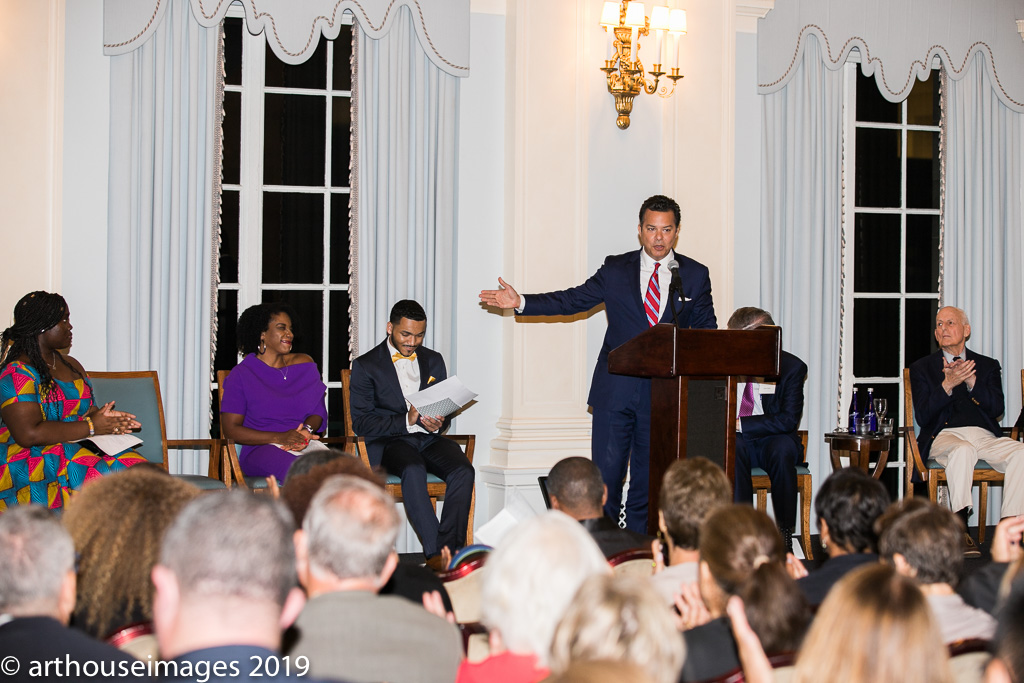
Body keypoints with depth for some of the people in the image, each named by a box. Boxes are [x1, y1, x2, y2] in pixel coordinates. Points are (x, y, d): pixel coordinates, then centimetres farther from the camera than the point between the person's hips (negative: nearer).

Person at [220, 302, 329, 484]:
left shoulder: (304, 364, 18)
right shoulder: (241, 375, 6)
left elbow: (318, 411, 16)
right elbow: (231, 429, -1)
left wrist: (306, 430, -10)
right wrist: (280, 437, -14)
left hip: (305, 445, 4)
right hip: (261, 450, -4)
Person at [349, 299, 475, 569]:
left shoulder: (433, 360, 17)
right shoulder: (365, 365, 3)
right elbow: (361, 422, -5)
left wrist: (438, 423, -6)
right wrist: (406, 421, -18)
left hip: (429, 438, 4)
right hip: (389, 442, -4)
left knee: (463, 471, -28)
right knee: (414, 470, -38)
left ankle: (449, 549, -32)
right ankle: (435, 552, -38)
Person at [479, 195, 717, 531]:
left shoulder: (695, 275, 7)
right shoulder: (616, 269, 6)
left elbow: (706, 327, 9)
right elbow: (573, 300, 6)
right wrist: (521, 302, -4)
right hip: (616, 389, 0)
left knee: (648, 477, 6)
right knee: (605, 472, -1)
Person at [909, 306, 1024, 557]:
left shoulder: (988, 366, 21)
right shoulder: (922, 368, 16)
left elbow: (997, 409, 6)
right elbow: (923, 416, 2)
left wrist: (971, 381, -9)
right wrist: (948, 384, -12)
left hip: (984, 435, 3)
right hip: (944, 435, -2)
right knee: (963, 450, -39)